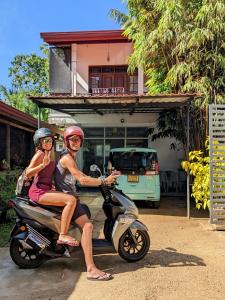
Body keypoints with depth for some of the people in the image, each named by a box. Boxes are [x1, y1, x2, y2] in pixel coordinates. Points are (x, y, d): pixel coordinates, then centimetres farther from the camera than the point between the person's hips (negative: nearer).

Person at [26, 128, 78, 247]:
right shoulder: (40, 154, -10)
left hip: (46, 189, 10)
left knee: (74, 199, 17)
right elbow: (28, 173, -19)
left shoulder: (48, 153, 17)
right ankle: (62, 236, -23)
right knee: (71, 200, -25)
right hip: (38, 191, -10)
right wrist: (43, 164, -29)